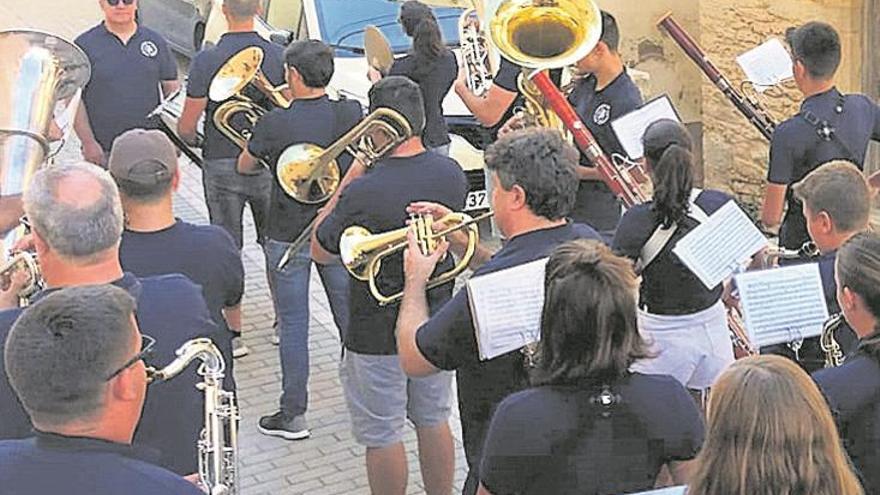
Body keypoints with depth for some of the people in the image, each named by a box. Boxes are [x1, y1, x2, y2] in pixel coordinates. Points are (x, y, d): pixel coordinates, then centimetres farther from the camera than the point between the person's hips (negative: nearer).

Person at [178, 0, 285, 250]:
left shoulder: (206, 60, -13)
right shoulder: (280, 56, -7)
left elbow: (186, 128, -9)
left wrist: (192, 139, 14)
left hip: (221, 165, -2)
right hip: (269, 163, 2)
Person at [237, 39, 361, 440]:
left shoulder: (275, 124, -18)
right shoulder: (352, 113, -8)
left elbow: (244, 167, -1)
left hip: (288, 237, -4)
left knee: (292, 325, 5)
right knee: (350, 316, 16)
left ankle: (293, 415, 12)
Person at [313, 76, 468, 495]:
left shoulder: (364, 192, -28)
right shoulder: (451, 174, -9)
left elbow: (320, 253, -11)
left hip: (377, 337, -6)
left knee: (382, 436, 11)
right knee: (434, 420, 24)